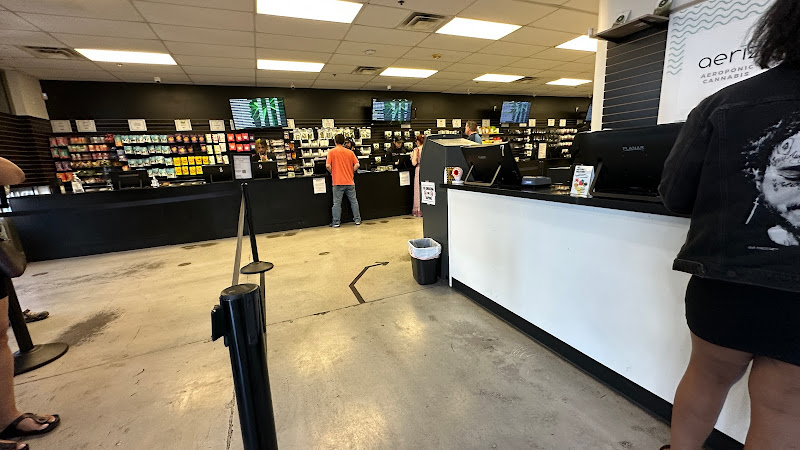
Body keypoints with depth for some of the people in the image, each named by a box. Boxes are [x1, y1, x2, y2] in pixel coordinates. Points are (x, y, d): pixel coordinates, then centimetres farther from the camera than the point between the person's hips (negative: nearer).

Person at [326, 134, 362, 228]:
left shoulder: (332, 152, -3)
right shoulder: (350, 152, 5)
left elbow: (328, 165, -10)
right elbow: (357, 165, 0)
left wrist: (332, 173, 8)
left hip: (338, 181, -2)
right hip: (349, 181, 3)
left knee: (337, 202, 4)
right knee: (353, 201, 13)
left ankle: (336, 222, 8)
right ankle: (357, 220, 19)